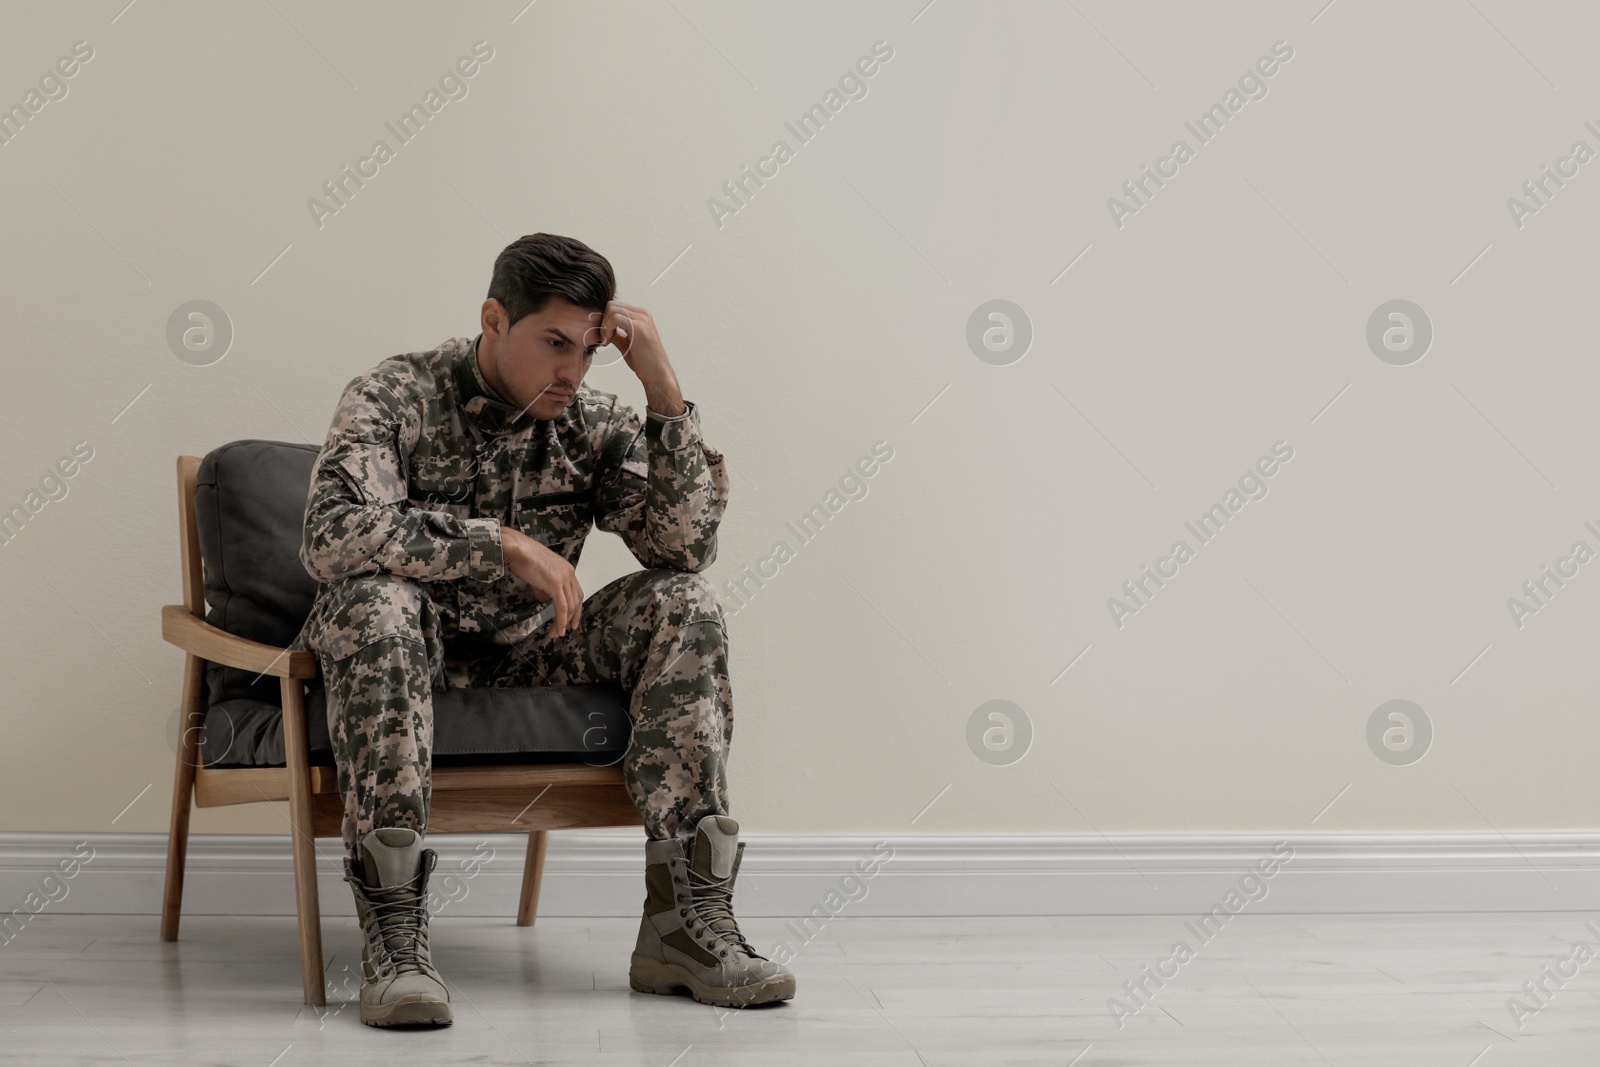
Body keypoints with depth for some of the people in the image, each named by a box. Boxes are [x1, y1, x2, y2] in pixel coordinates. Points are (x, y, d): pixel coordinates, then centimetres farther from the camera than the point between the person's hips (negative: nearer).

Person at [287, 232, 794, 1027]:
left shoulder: (592, 424, -1)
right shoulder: (394, 399, -13)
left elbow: (686, 545, -14)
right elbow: (331, 535, -31)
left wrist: (664, 389, -21)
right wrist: (507, 544, -32)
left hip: (519, 663, 4)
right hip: (403, 661, -4)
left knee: (682, 603, -17)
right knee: (375, 599, -37)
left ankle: (685, 919, -24)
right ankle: (394, 937, -39)